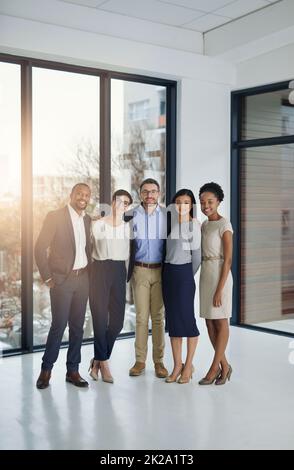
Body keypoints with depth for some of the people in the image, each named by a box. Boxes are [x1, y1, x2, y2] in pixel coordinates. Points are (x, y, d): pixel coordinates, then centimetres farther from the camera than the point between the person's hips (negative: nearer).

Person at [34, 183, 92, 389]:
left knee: (78, 326, 7)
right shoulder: (55, 217, -6)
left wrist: (89, 271, 9)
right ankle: (46, 369, 11)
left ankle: (73, 370, 17)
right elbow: (40, 248, -7)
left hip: (83, 279, 5)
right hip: (62, 279, -5)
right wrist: (48, 277, -9)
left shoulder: (87, 219, 11)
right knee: (59, 325, -6)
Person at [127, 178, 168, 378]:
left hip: (161, 270, 0)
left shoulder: (167, 216, 3)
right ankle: (140, 360, 11)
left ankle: (159, 360, 12)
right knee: (141, 317, 3)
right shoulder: (132, 215, 2)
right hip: (140, 270, 0)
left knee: (158, 317, 5)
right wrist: (127, 272, 0)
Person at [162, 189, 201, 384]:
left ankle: (188, 365, 11)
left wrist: (189, 276, 4)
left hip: (184, 272, -5)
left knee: (186, 317, -3)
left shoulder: (194, 224, -5)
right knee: (172, 318, 7)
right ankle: (177, 365, 16)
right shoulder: (170, 222, 10)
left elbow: (197, 254, -2)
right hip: (168, 271, 5)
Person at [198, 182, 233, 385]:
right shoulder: (204, 225, 12)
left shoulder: (224, 225, -11)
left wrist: (219, 289, -17)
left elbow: (228, 260, -15)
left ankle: (214, 368, 10)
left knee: (221, 322, 2)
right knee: (210, 322, 10)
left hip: (220, 275, -8)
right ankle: (224, 366, 22)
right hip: (205, 274, 8)